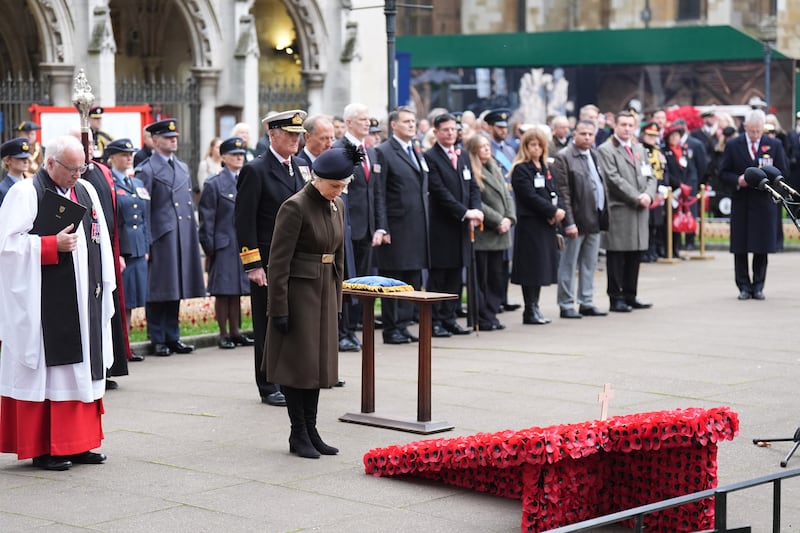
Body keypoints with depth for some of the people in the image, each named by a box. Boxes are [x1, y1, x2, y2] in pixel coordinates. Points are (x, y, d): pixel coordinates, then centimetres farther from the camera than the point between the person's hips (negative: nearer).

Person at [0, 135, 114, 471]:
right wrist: (53, 245, -18)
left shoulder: (86, 191, 13)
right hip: (43, 303, -7)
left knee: (82, 371, 9)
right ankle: (43, 449, 4)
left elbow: (99, 239, 17)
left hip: (83, 301, 7)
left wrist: (104, 286, 11)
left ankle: (76, 443, 17)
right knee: (47, 373, -3)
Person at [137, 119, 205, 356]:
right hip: (159, 239, -7)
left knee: (176, 290, 11)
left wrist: (193, 236, 15)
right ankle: (158, 340, 7)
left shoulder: (183, 168, 16)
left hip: (183, 239, 7)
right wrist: (145, 243, -13)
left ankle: (172, 337, 19)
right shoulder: (147, 170, -6)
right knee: (158, 292, 0)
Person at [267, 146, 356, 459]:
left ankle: (310, 431, 17)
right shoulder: (295, 207, -16)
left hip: (324, 292, 7)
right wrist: (279, 309, -17)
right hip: (298, 292, -7)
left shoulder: (337, 206, 7)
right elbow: (279, 262, -16)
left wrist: (336, 300, 14)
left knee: (319, 362, 10)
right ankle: (298, 434, 8)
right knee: (298, 362, -1)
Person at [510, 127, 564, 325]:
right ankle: (530, 311, 1)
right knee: (532, 266, -5)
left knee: (542, 267, 10)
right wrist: (553, 211, -16)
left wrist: (555, 213, -6)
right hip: (530, 224, -8)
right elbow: (531, 197, -17)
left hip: (546, 224, 8)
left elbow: (553, 193, 13)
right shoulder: (521, 170, -9)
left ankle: (535, 307, 17)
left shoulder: (545, 169, 17)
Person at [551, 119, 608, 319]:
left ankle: (586, 303, 20)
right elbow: (563, 193, -13)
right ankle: (566, 306, 6)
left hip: (595, 219, 7)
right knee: (569, 265, 0)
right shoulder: (563, 157, -9)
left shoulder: (594, 155, 14)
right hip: (576, 219, -7)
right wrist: (569, 222, -18)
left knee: (589, 265, 12)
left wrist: (603, 214, 11)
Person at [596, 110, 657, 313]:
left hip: (640, 211, 7)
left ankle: (630, 296, 17)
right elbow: (614, 179, -13)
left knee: (635, 255, 9)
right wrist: (637, 197, -15)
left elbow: (650, 176, 15)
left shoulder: (639, 149, 19)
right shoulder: (605, 150, -4)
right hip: (619, 210, -7)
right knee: (617, 256, -3)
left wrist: (648, 195, -6)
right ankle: (616, 299, 3)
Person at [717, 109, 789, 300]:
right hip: (741, 202, 0)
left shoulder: (774, 145, 5)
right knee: (740, 247, 0)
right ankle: (744, 286, 8)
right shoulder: (733, 145, 3)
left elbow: (783, 171, 7)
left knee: (762, 247, 1)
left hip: (764, 202, 0)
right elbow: (723, 173, 5)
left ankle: (758, 286, 12)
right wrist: (737, 180, -14)